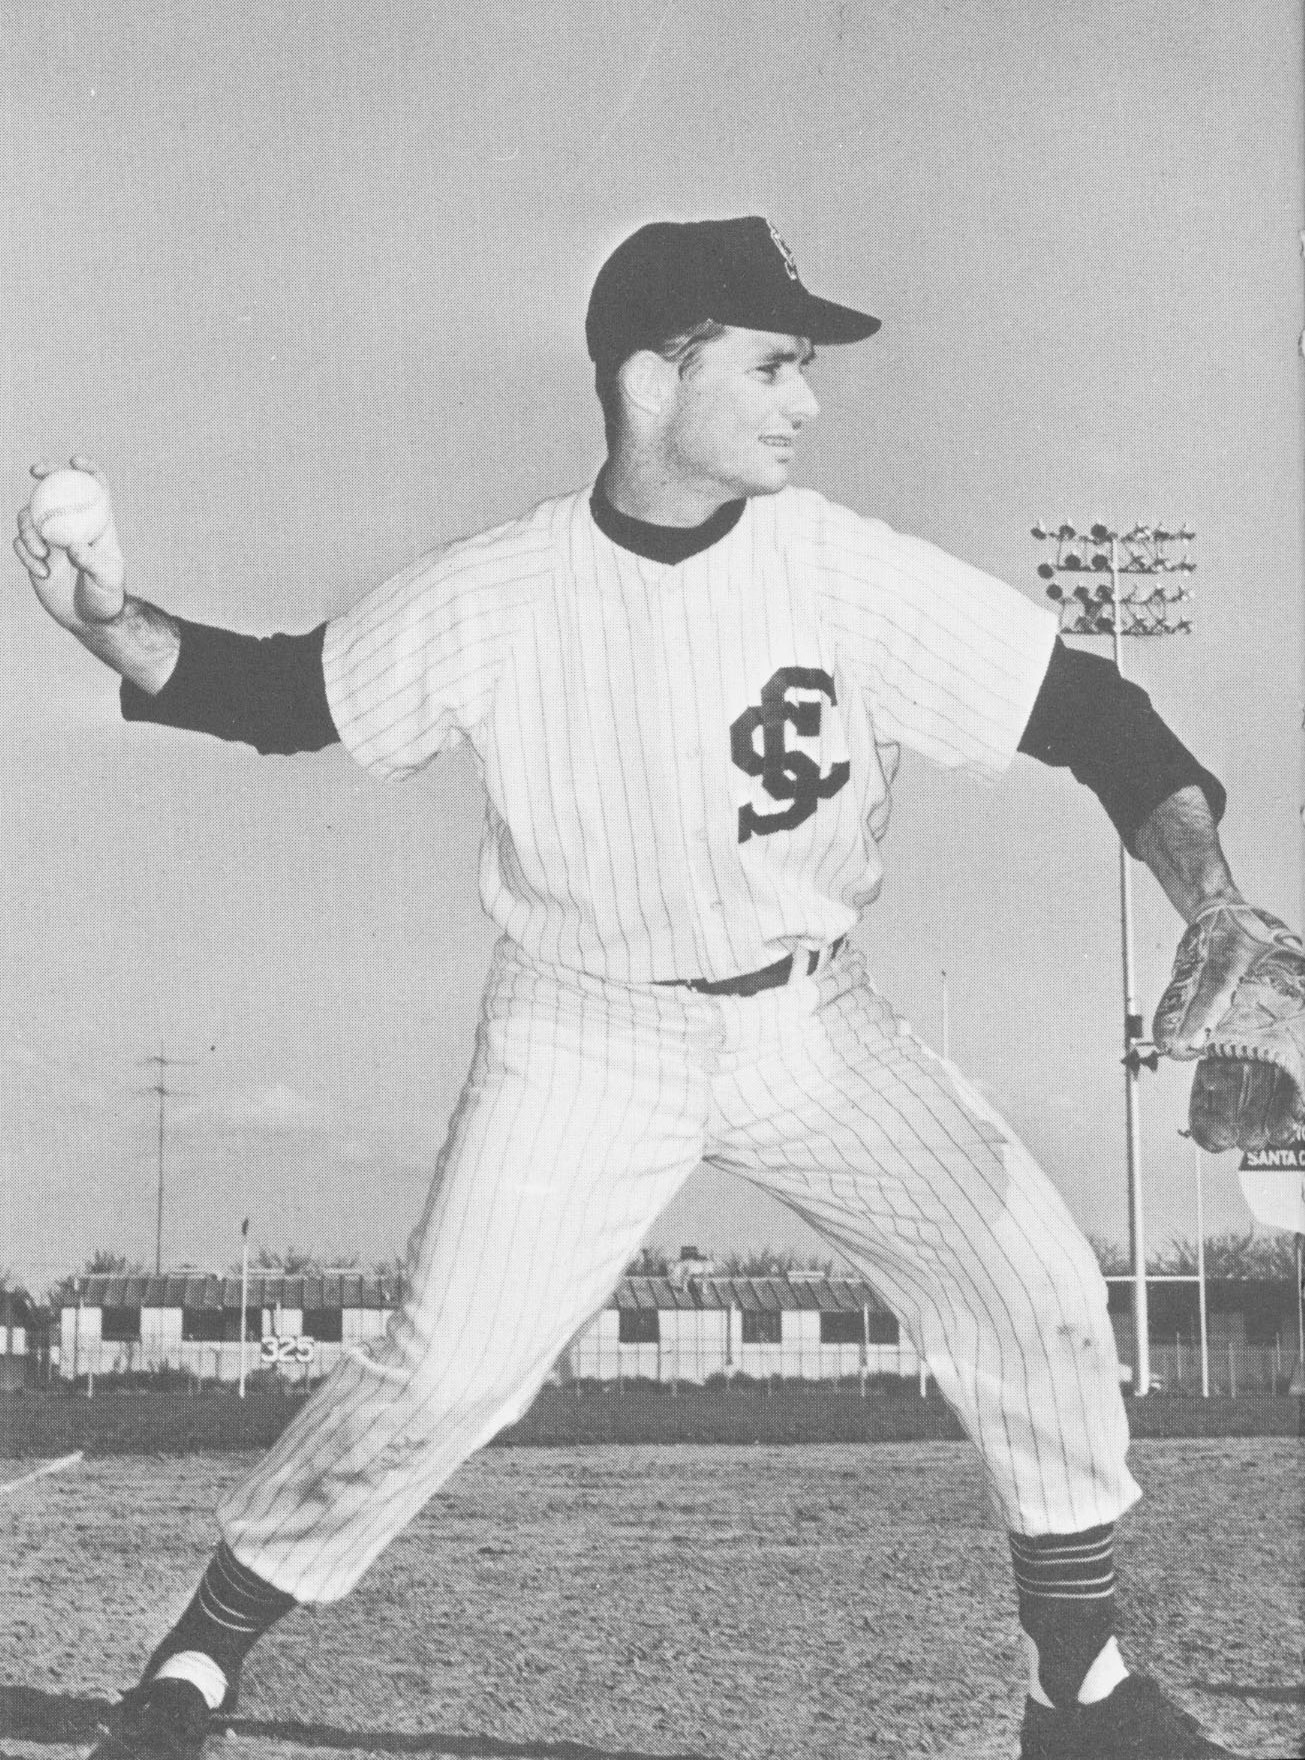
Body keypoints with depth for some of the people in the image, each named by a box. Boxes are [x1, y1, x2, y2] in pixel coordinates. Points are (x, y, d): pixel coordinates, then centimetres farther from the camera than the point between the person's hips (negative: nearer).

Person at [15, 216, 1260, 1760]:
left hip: (811, 1024, 2)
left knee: (1034, 1285, -7)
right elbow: (286, 694, 0)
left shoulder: (846, 571, -14)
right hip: (583, 1040, -2)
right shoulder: (492, 599, -13)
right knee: (443, 1373, -10)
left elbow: (1082, 708, -14)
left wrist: (1212, 904, -28)